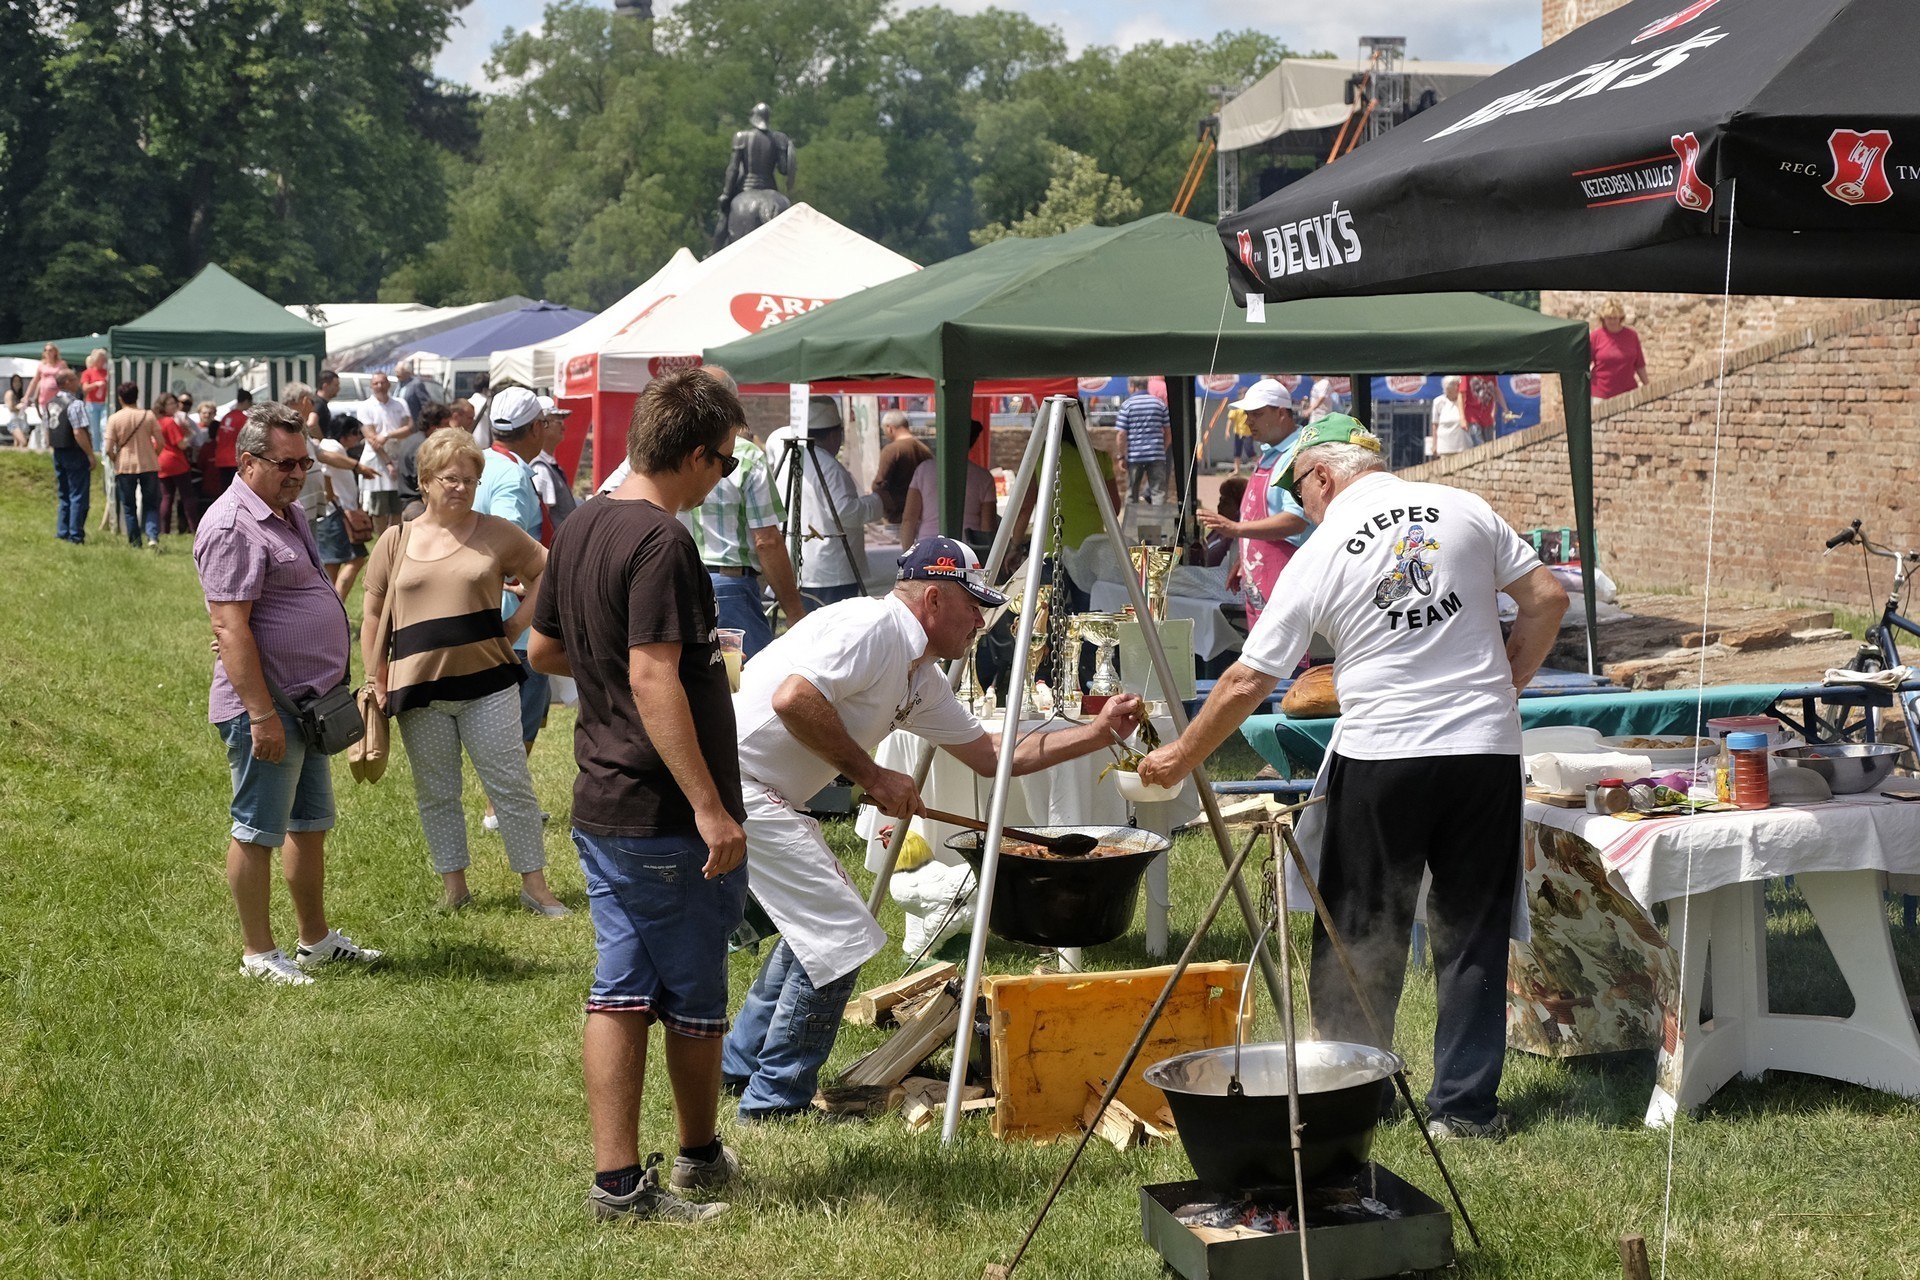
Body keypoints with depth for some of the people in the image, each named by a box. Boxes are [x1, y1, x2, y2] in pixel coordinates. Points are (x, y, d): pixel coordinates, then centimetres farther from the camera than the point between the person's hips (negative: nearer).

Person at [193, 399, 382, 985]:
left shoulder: (289, 514, 14)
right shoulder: (233, 527, -18)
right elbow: (231, 628, -23)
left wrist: (330, 693, 23)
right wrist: (262, 713, -26)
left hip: (306, 700, 10)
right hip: (265, 704, -10)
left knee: (310, 824, 17)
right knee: (257, 831, 0)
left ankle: (315, 938, 28)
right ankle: (258, 953, 9)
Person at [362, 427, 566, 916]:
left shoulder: (497, 534, 0)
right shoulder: (397, 541, 5)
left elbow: (546, 573, 10)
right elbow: (372, 614, 10)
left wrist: (517, 624, 0)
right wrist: (376, 682, 5)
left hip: (486, 681, -2)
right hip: (419, 689, 2)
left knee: (511, 784, 0)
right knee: (435, 793, 9)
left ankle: (535, 885, 7)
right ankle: (453, 885, 20)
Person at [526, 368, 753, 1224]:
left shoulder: (579, 529, 8)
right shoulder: (660, 543, -20)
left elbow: (544, 650, 20)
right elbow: (654, 683, -27)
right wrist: (710, 807, -27)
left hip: (600, 807, 8)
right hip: (667, 817, -8)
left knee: (620, 992, 9)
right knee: (694, 999, 10)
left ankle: (617, 1179, 10)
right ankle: (699, 1158, 26)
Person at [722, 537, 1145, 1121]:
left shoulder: (922, 678, 15)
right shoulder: (873, 625, -15)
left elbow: (990, 754, 21)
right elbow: (793, 699, -27)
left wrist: (1098, 733, 16)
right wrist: (871, 776, -19)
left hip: (764, 792, 11)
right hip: (734, 779, -11)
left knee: (815, 924, 23)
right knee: (841, 937, -9)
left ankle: (741, 1064, 34)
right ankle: (774, 1101, 0)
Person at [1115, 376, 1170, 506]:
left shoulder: (1127, 405, -4)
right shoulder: (1160, 403, 4)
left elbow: (1121, 434, -7)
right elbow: (1168, 432, 7)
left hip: (1134, 456, -1)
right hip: (1157, 456, 1)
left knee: (1132, 493, 11)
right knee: (1158, 491, 0)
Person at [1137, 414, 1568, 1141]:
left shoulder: (1321, 557, -2)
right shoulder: (1463, 510, 5)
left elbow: (1247, 681, 1)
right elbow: (1546, 601, 5)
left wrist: (1182, 757, 14)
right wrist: (1501, 689, 14)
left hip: (1380, 756, -2)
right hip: (1486, 751, 2)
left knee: (1360, 938, 11)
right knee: (1471, 936, 9)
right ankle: (1465, 1107, 12)